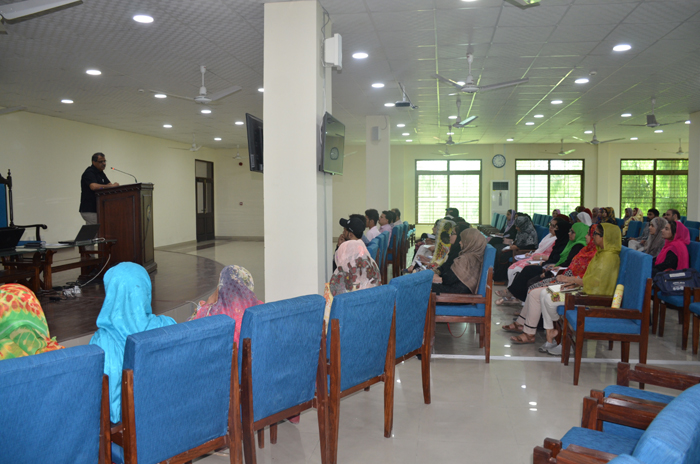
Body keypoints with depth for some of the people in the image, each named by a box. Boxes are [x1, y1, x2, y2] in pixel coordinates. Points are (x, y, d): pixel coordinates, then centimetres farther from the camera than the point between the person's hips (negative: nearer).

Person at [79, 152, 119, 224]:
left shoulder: (100, 172, 17)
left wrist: (114, 186, -13)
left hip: (97, 209, 9)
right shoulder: (89, 173, -12)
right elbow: (93, 186, -29)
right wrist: (112, 186, -26)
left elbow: (109, 184, 12)